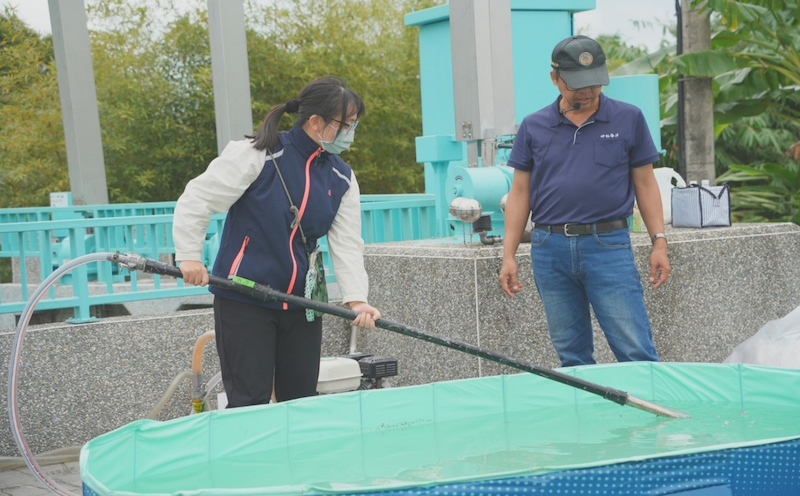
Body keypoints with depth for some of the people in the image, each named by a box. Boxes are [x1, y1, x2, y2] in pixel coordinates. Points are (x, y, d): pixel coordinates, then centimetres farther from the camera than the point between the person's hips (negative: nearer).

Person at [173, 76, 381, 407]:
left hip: (301, 303, 6)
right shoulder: (258, 155, -12)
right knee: (249, 403, -5)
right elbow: (198, 198, -9)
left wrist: (356, 299, -11)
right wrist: (189, 256, -16)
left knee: (303, 401, 11)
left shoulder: (341, 178, 5)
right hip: (243, 299, -6)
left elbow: (347, 243, 1)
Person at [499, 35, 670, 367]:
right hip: (550, 249, 2)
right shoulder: (533, 127, 8)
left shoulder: (629, 120, 5)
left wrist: (659, 242, -1)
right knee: (570, 356, 9)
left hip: (608, 245, -2)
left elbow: (645, 183, 7)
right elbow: (520, 192, 9)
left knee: (636, 352, -6)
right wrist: (509, 255, 3)